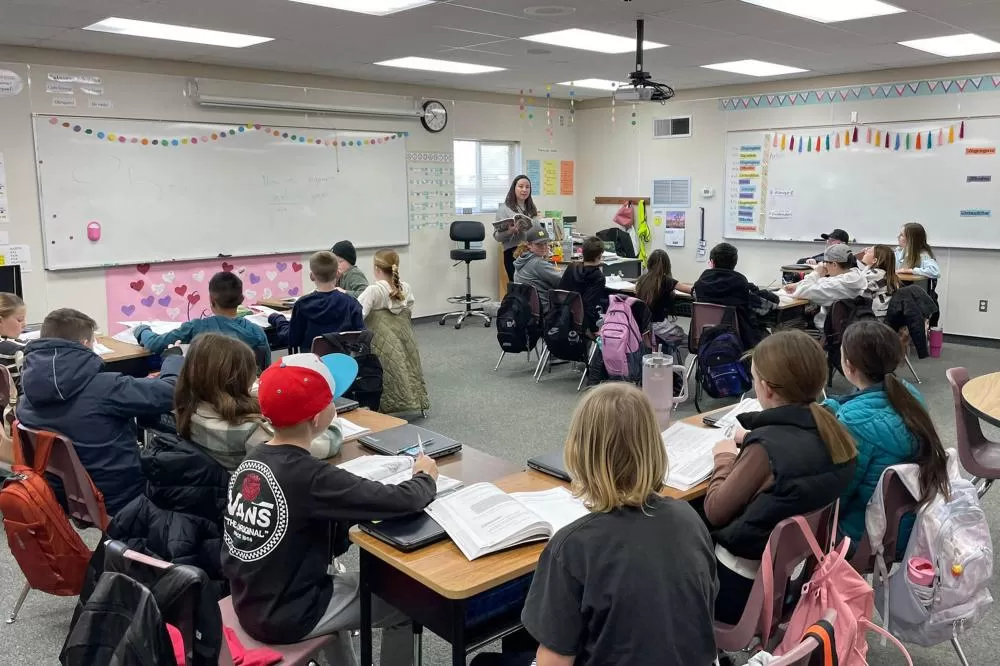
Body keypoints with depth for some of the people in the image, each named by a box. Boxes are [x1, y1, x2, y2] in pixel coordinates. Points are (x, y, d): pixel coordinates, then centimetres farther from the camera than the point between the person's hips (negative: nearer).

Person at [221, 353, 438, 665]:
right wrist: (425, 477, -6)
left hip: (251, 604, 8)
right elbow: (400, 502, -25)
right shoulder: (310, 477, -28)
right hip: (286, 617, -8)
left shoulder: (251, 461, -3)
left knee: (344, 580, 33)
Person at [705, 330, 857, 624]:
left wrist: (725, 457, -4)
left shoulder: (767, 448, -28)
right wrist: (751, 442, 8)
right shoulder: (831, 430, -6)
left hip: (746, 587, -8)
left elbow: (715, 512, -17)